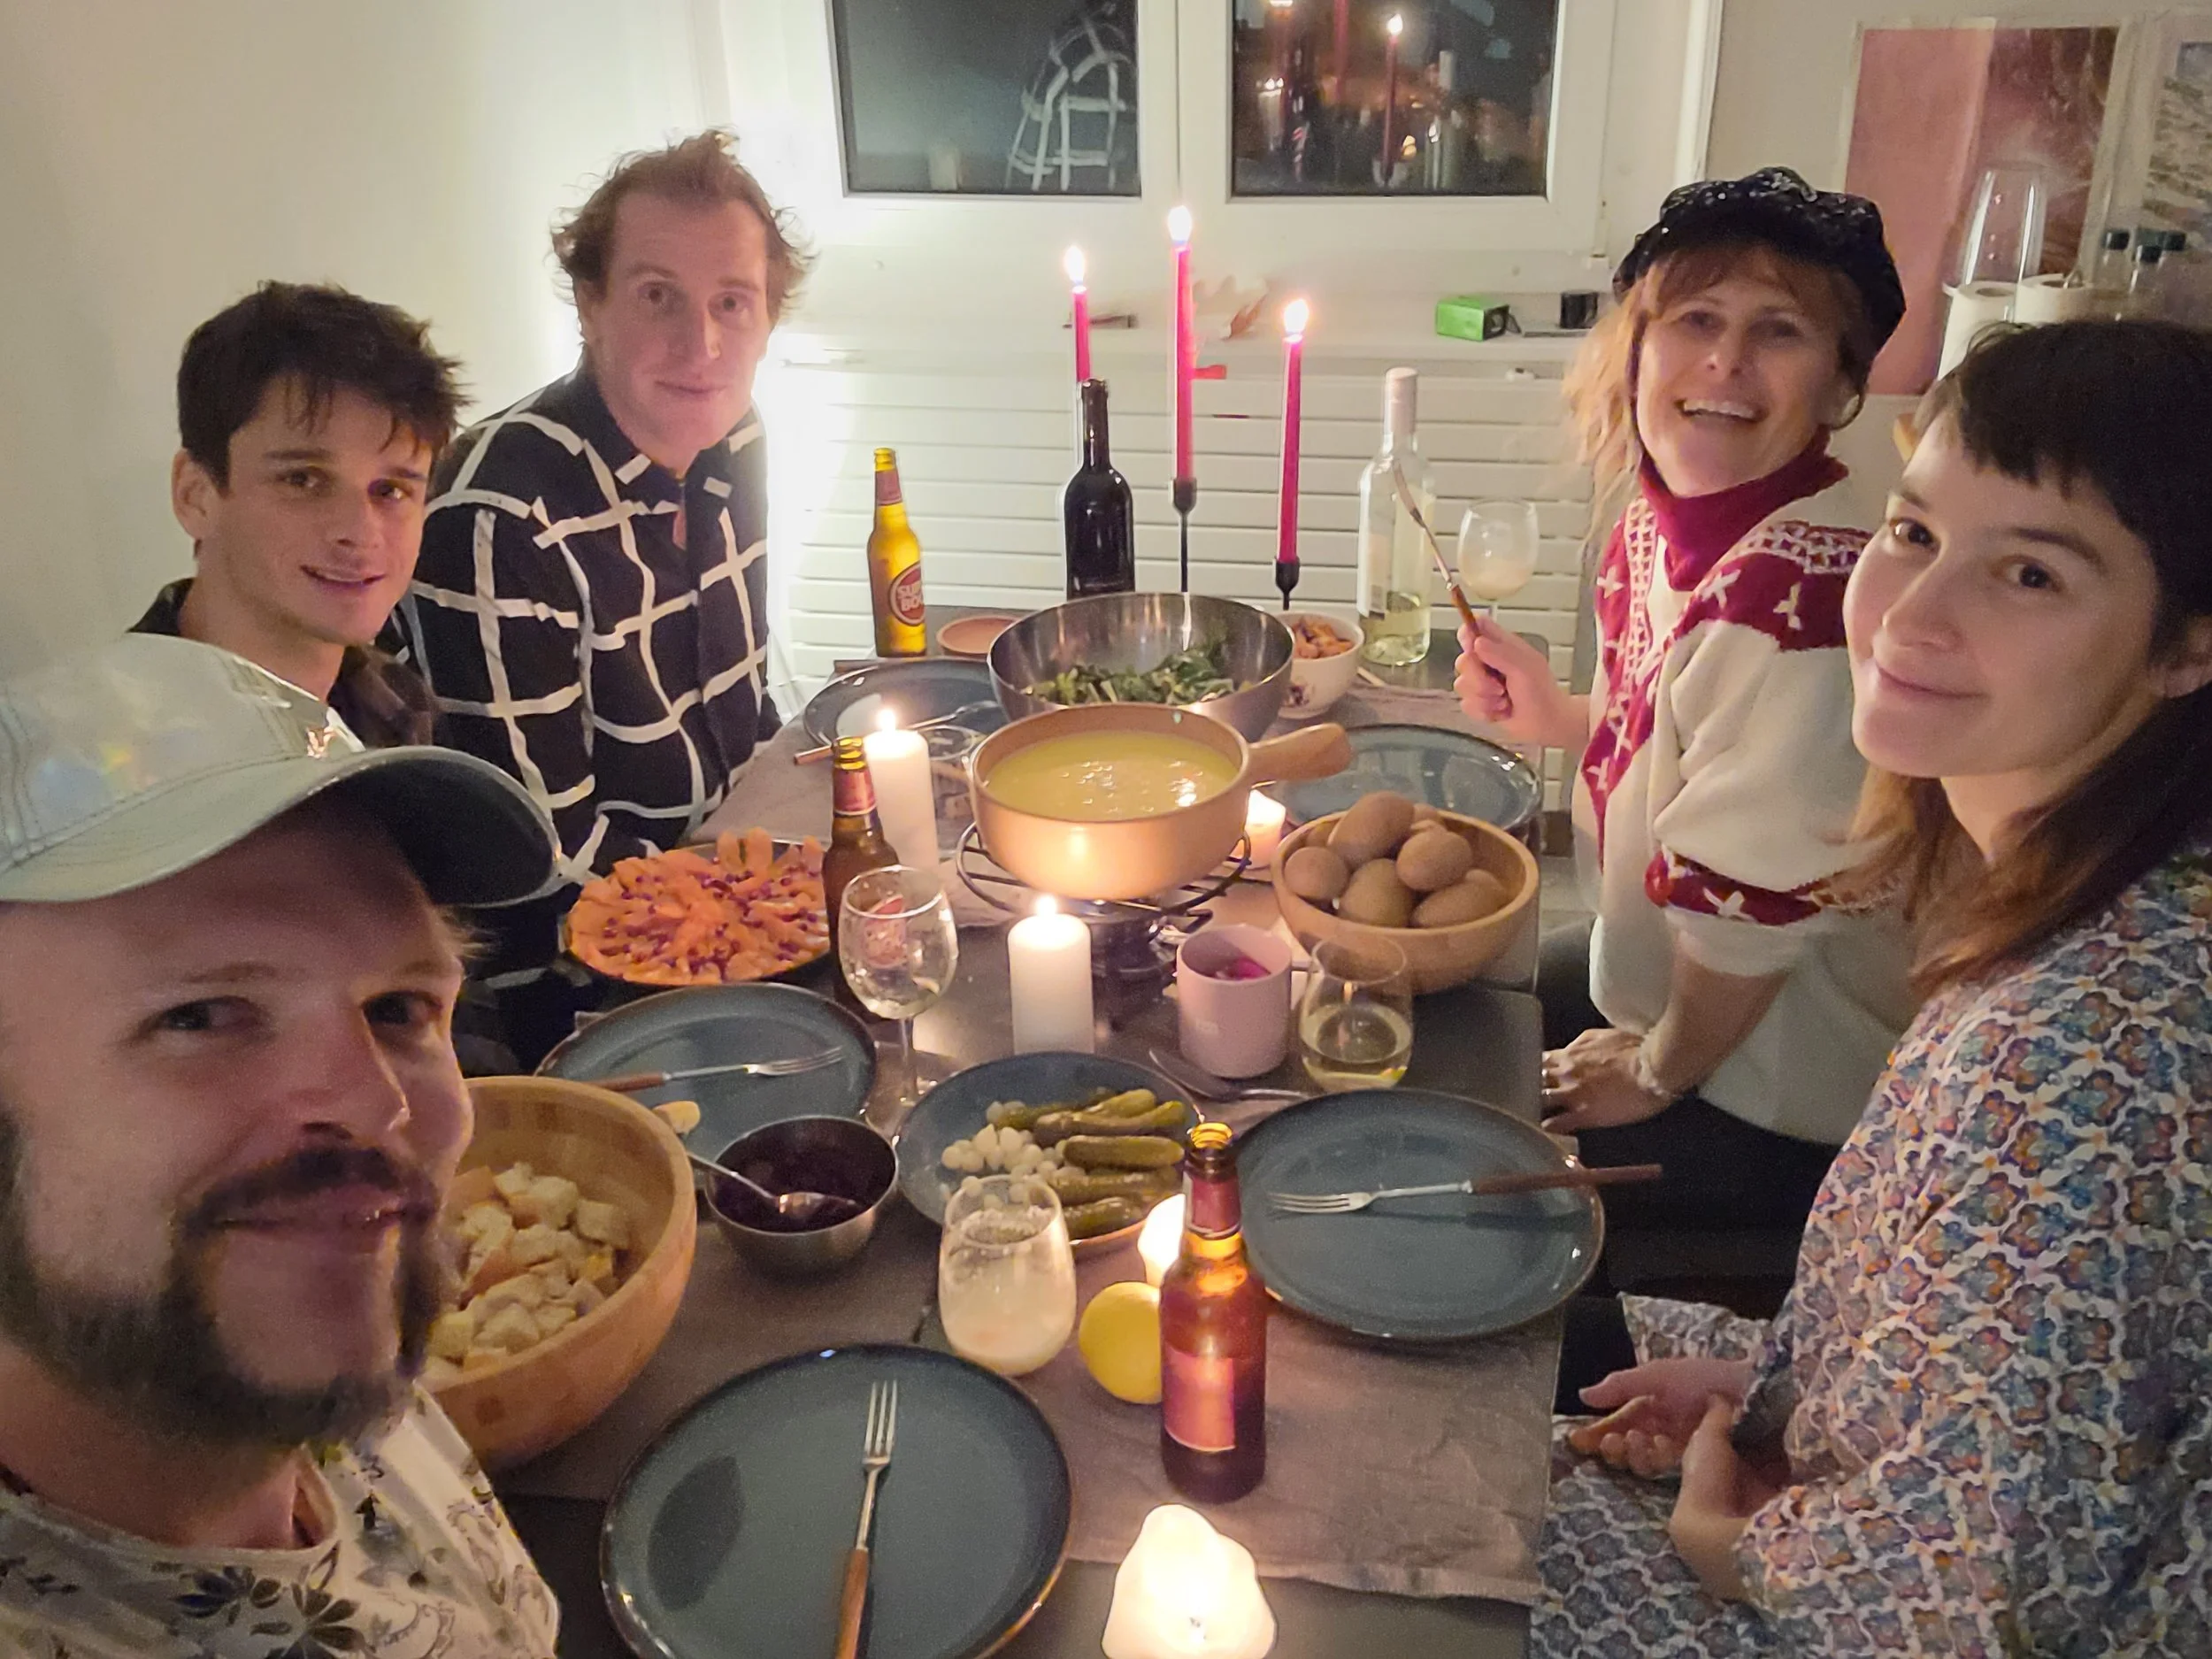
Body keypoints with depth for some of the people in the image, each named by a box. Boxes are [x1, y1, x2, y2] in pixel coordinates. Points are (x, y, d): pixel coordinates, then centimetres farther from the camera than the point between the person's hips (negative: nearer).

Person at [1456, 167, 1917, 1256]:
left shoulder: (1805, 599, -34)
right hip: (1668, 983, 8)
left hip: (1775, 1104, -8)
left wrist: (1655, 1071, -12)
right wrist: (1556, 718, -3)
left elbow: (1756, 901, -27)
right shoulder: (1653, 534, -5)